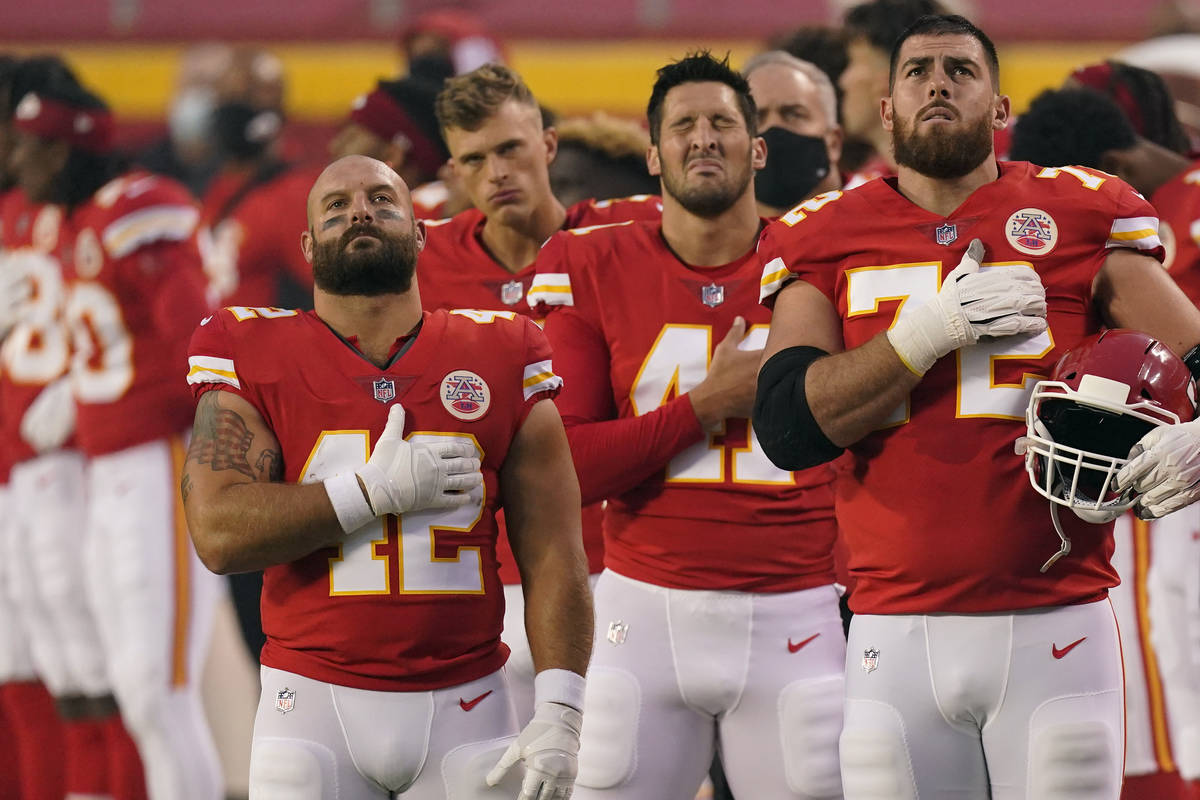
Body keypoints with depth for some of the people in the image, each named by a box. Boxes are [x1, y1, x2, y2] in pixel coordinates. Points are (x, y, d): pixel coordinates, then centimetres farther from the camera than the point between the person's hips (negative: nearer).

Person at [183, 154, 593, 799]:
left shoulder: (500, 359, 5)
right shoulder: (253, 358, 1)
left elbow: (551, 555, 2)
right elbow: (219, 533, -11)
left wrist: (558, 714, -7)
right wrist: (378, 490, -15)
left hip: (462, 707, 1)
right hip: (316, 700, -1)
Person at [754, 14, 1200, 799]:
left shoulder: (1079, 217, 5)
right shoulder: (827, 240, 9)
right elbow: (788, 426, -3)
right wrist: (935, 329, -12)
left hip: (1055, 632, -1)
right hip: (898, 637, 1)